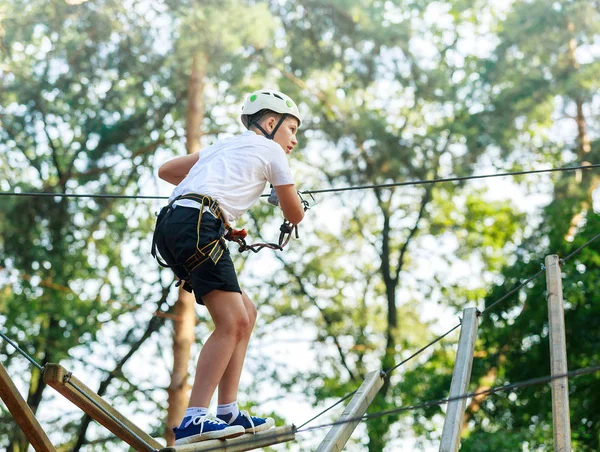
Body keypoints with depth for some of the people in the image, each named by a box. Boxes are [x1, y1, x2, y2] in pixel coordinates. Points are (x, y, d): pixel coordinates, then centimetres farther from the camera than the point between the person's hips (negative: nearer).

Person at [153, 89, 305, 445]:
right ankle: (194, 420, -22)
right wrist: (285, 194, 41)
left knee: (246, 313, 12)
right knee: (232, 322, -14)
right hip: (197, 224, -9)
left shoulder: (225, 145, 31)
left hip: (171, 225, 9)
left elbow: (165, 170, 37)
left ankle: (228, 412, 9)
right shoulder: (270, 151, 11)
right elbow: (295, 215, 19)